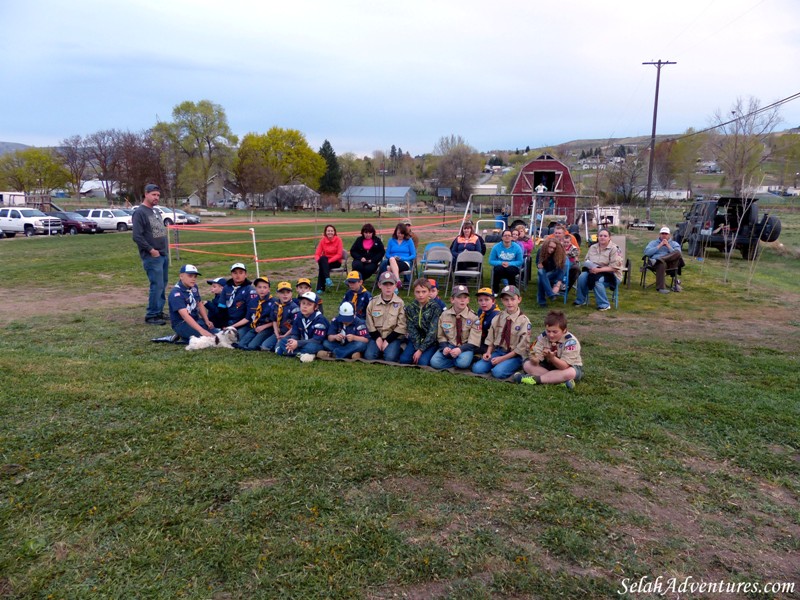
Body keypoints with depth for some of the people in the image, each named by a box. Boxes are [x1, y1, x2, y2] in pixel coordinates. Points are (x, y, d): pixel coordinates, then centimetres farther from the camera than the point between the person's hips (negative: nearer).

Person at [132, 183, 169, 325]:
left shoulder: (155, 212, 16)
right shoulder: (139, 212, -10)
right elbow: (137, 236, -17)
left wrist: (166, 249, 13)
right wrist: (151, 250, -16)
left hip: (163, 255, 9)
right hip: (152, 257, -8)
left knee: (163, 284, 12)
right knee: (157, 285, -9)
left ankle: (159, 311, 23)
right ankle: (151, 316, 0)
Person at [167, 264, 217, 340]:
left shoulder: (194, 287, 3)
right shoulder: (176, 293, -21)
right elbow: (185, 315, -31)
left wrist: (206, 320, 0)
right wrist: (201, 330, -40)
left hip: (196, 320, 8)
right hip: (181, 324, -8)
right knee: (207, 337, -26)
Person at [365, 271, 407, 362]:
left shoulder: (400, 303, -5)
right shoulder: (373, 302, 2)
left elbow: (401, 326, -7)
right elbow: (369, 323, 5)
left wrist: (387, 340, -11)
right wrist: (377, 338, -7)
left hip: (394, 337, -2)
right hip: (376, 335, 2)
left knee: (390, 357, -26)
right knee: (369, 356, -21)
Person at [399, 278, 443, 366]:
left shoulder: (435, 308, -11)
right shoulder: (410, 308, 0)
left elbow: (432, 332, -16)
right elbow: (412, 330, -5)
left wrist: (421, 350, -21)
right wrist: (418, 348, -18)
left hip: (431, 342, -3)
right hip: (416, 340, 3)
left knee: (422, 362, -26)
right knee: (404, 360, -19)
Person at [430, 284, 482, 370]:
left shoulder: (473, 317, -7)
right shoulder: (444, 315, 1)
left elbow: (473, 342, -9)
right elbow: (441, 336, 8)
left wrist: (460, 349, -25)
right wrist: (444, 347, -13)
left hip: (465, 347, -2)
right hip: (449, 345, 3)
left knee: (463, 363, -35)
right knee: (434, 362, -23)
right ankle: (456, 360, -3)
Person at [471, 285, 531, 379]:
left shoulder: (524, 321, -10)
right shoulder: (497, 318, 3)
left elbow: (521, 347, -11)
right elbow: (491, 338, 11)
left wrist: (502, 358, -16)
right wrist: (488, 352, -8)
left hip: (515, 355, -4)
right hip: (498, 351, 5)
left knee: (498, 372, -31)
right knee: (477, 368, -15)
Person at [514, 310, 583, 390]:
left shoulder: (571, 341, -24)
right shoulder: (542, 337, -14)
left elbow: (564, 366, -32)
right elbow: (536, 362, -21)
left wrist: (552, 358, -50)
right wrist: (534, 359, -46)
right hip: (549, 366, 4)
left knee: (570, 373, -39)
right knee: (527, 364, -17)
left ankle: (536, 379, -31)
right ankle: (559, 380, -30)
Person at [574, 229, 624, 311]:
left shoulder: (614, 249, -11)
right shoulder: (593, 247, 8)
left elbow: (614, 267, -18)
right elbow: (587, 260, 15)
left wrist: (598, 270, -26)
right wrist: (590, 267, -10)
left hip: (611, 274, -5)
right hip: (594, 271, 5)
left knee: (597, 281, -36)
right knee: (582, 277, -25)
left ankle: (604, 305, -19)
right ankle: (581, 300, -6)